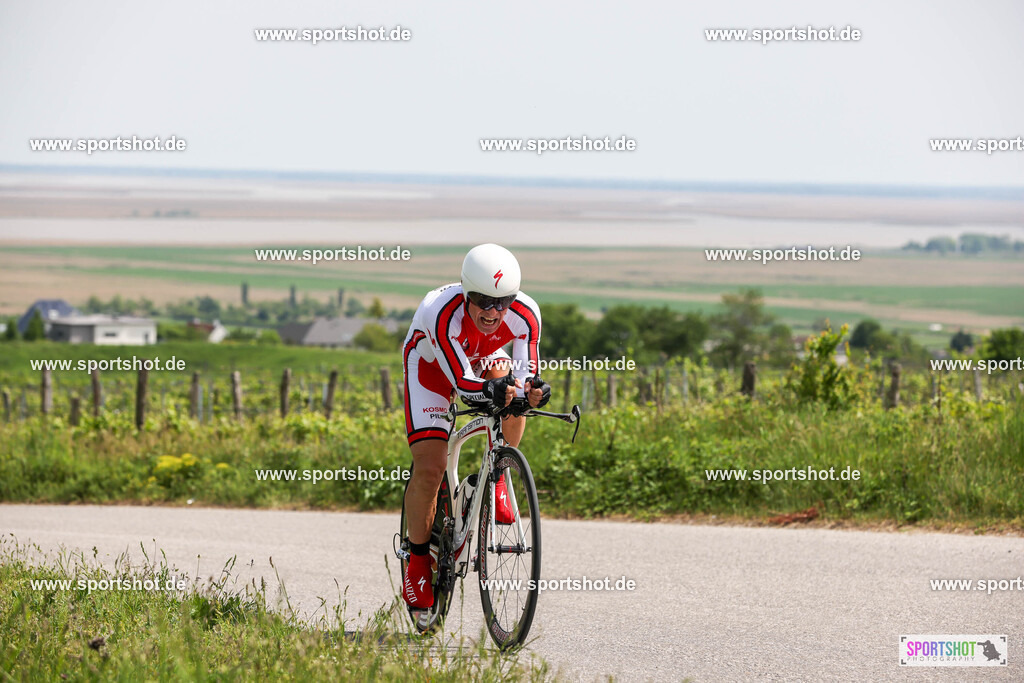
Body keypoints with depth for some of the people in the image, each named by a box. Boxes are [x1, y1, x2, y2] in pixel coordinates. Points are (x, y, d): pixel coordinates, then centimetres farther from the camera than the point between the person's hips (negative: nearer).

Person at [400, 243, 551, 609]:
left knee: (513, 395, -32)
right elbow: (461, 382, -40)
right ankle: (417, 561, 6)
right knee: (429, 468, -14)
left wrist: (531, 388, -51)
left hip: (484, 358, 3)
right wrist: (491, 390, -61)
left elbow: (525, 372, -27)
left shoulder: (525, 315, -33)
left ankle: (496, 480, -6)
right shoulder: (443, 314, -42)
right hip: (431, 363, -3)